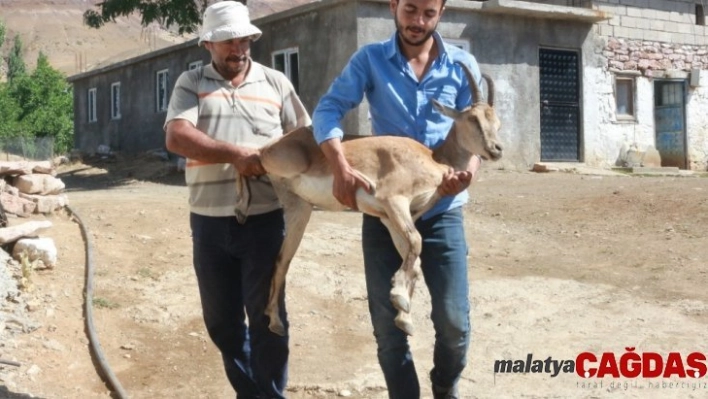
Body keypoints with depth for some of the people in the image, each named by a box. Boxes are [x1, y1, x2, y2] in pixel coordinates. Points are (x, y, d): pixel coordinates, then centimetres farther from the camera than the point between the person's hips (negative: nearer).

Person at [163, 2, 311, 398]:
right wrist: (234, 153, -22)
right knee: (221, 320, 12)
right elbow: (176, 137, -11)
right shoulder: (191, 83, 6)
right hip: (209, 221, 2)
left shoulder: (276, 82, 8)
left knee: (266, 317, 2)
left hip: (265, 218, -1)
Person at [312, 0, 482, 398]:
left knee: (454, 322, 0)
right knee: (388, 324, 5)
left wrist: (471, 167, -22)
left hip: (442, 211, 0)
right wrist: (341, 166, -25)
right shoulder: (370, 59, 1)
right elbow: (328, 109, -8)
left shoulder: (463, 65, 4)